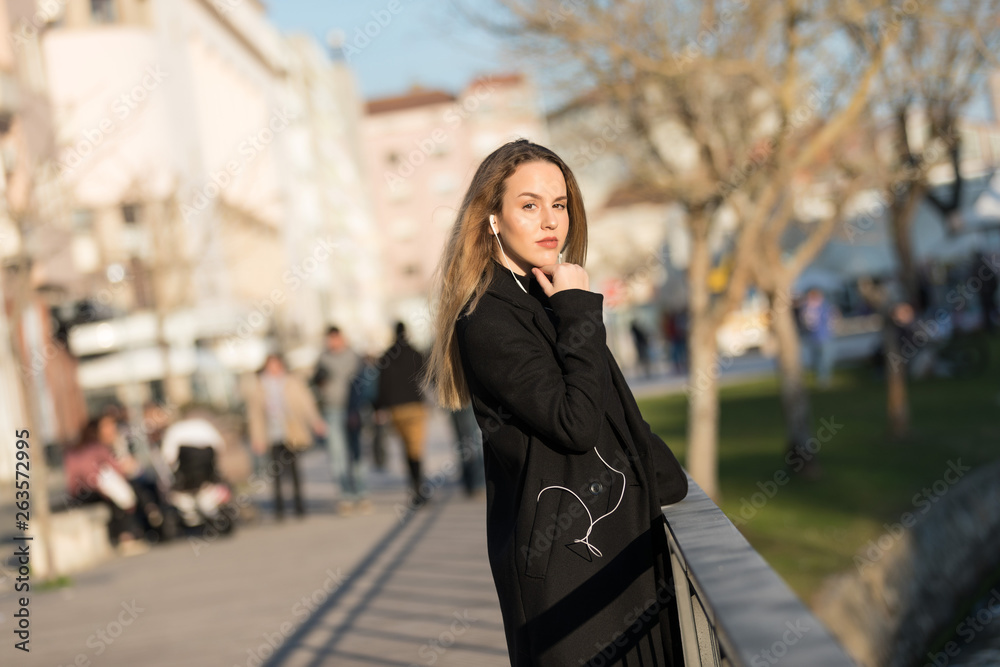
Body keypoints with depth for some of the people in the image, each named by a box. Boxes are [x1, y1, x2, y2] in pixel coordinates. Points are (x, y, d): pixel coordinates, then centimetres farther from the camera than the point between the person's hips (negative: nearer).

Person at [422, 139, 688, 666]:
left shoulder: (546, 300, 12)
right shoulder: (486, 322, -15)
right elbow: (575, 424, -23)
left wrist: (666, 482, 16)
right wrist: (580, 314, -16)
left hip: (620, 538, 8)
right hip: (561, 556, -8)